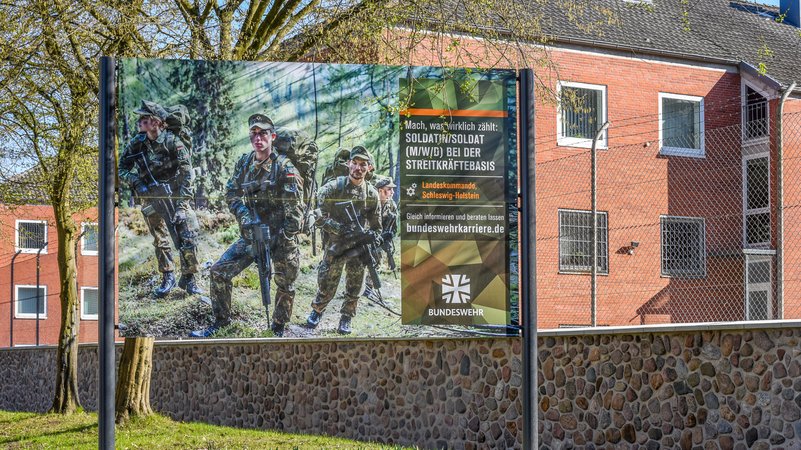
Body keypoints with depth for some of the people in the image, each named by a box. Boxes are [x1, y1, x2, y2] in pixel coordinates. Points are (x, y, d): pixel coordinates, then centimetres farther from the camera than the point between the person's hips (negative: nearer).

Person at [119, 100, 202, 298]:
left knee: (188, 237, -10)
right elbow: (122, 168, 9)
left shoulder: (172, 142, -13)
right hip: (151, 198, 4)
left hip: (175, 195, -4)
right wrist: (136, 182, -10)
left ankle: (189, 278, 4)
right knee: (160, 240, 9)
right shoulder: (137, 144, -1)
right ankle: (167, 278, 24)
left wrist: (181, 205, -20)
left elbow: (186, 173, -15)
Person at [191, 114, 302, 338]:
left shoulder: (284, 167, -14)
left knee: (285, 285, 7)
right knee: (219, 271, -2)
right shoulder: (244, 163, 1)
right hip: (252, 234, 4)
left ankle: (279, 328, 29)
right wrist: (244, 215, -14)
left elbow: (294, 209, -17)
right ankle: (221, 319, 14)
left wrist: (284, 241, -21)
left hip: (280, 236, -4)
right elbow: (231, 193, 5)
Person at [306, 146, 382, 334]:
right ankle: (317, 311, 30)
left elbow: (376, 225, 11)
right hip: (335, 245, -3)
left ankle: (346, 319, 23)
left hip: (358, 247, 3)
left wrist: (374, 236, -8)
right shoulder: (332, 188, -11)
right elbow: (319, 217, -13)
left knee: (354, 288, 5)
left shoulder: (372, 194, 1)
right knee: (327, 285, 3)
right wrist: (340, 229, -21)